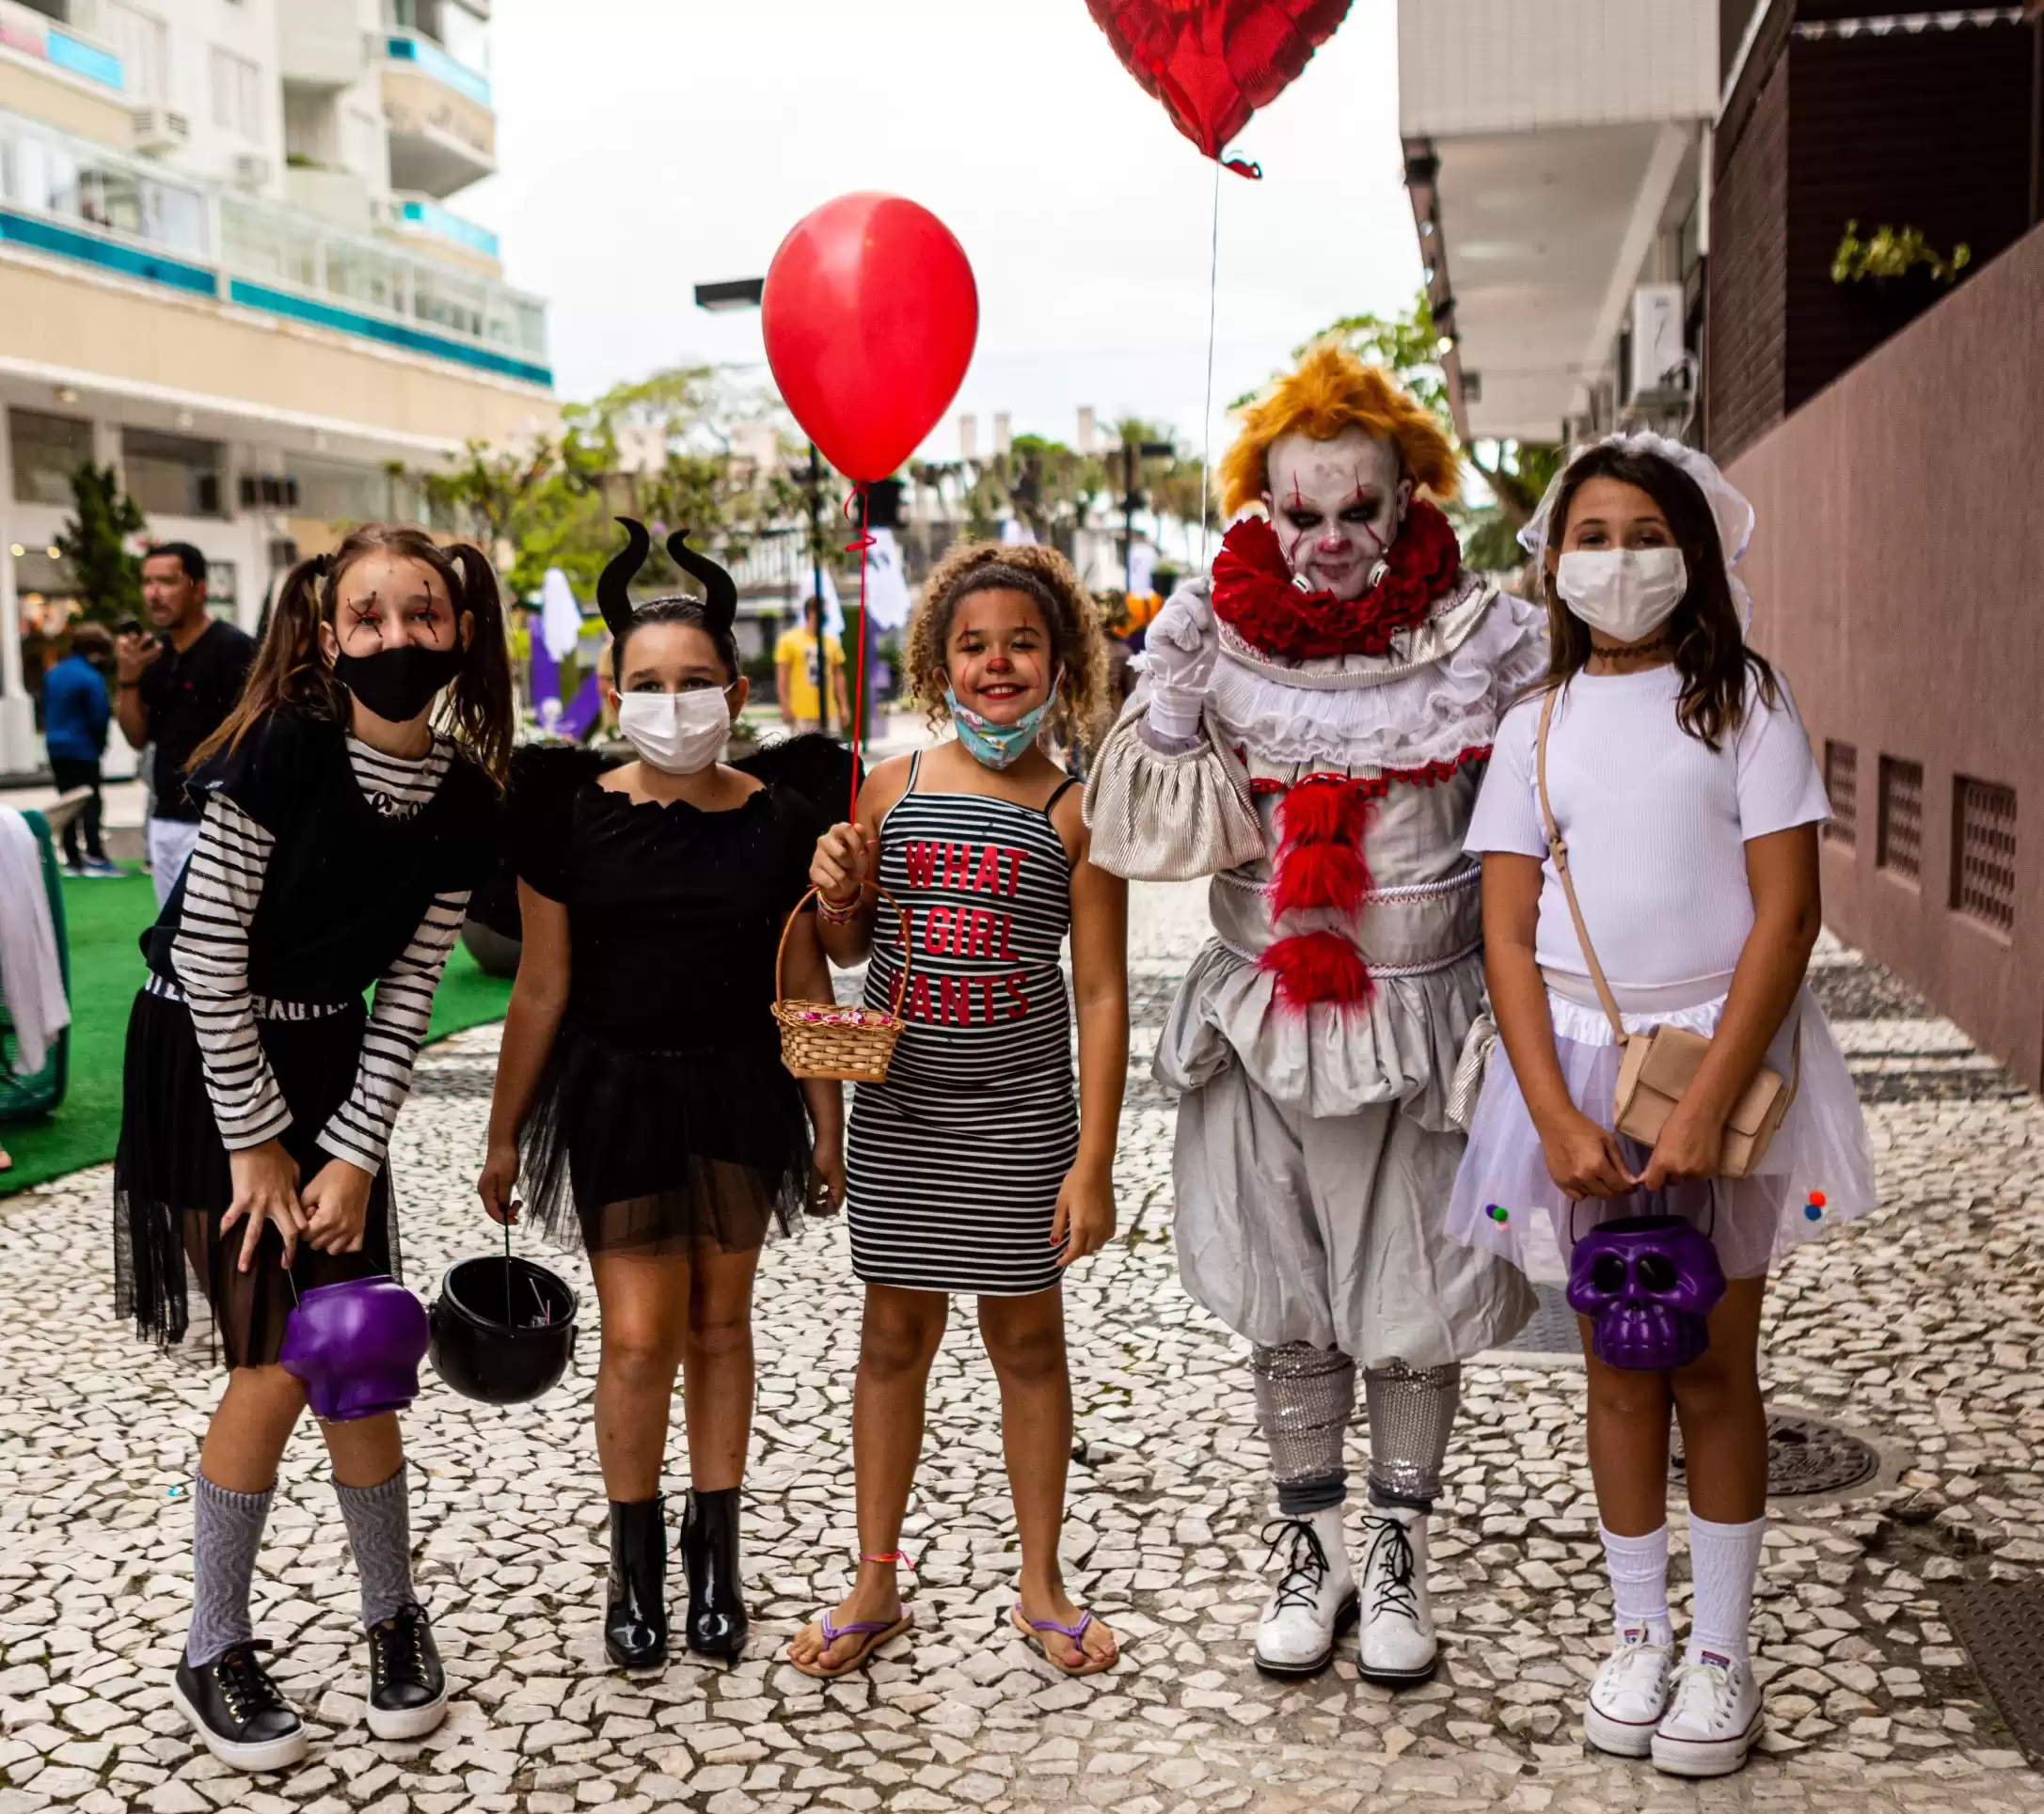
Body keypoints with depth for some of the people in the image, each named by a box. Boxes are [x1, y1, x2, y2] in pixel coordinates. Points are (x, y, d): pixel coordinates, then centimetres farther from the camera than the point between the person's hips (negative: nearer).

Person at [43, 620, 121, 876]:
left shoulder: (53, 673, 8)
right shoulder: (91, 677, -17)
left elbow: (46, 711, 14)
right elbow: (99, 717, -15)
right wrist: (100, 743, 1)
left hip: (56, 747, 7)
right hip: (82, 749, -7)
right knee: (90, 803, -4)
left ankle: (73, 860, 12)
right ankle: (94, 858, -7)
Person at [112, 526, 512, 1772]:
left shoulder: (465, 806, -5)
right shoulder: (280, 754, -20)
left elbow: (407, 994, -2)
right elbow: (210, 956, -18)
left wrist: (352, 1157, -9)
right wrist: (255, 1144, -14)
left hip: (330, 1070, 4)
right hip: (205, 1065, -4)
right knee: (279, 1364, -4)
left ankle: (394, 1617, 26)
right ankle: (214, 1656, 16)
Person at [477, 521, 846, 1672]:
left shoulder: (781, 821, -4)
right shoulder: (571, 815, -6)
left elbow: (806, 988, 2)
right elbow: (542, 987, 0)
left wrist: (828, 1128, 4)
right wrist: (505, 1134, 4)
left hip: (737, 1090, 1)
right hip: (613, 1090, -1)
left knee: (719, 1324, 12)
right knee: (640, 1338, -3)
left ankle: (716, 1552, 28)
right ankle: (635, 1563, 19)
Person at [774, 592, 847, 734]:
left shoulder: (832, 642, 13)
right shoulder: (789, 640, -1)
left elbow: (838, 676, 16)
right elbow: (781, 677, -3)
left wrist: (843, 706, 10)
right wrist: (785, 707, -10)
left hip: (829, 712, 5)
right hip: (801, 713, -4)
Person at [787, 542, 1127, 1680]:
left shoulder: (1076, 808, -5)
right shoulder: (896, 787, 3)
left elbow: (1103, 994, -7)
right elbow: (849, 949, 14)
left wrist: (1093, 1161, -11)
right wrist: (836, 893, -10)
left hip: (1021, 1110, -2)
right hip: (900, 1105, 2)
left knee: (1027, 1335, 9)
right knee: (896, 1332, 11)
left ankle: (1042, 1586, 25)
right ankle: (877, 1586, 25)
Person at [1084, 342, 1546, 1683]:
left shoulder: (1478, 638, -6)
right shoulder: (1220, 641, -1)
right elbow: (1144, 830, -5)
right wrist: (1167, 707, -16)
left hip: (1422, 1022, -2)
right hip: (1267, 1021, 2)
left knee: (1417, 1297, 9)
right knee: (1285, 1302, 13)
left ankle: (1399, 1550, 30)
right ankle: (1311, 1546, 32)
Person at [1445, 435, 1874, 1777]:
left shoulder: (1744, 699, -2)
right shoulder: (1538, 726, 5)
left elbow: (1786, 912, -9)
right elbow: (1508, 935, 0)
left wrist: (1707, 1104, -17)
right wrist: (1555, 1117, -11)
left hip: (1729, 1057, -2)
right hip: (1582, 1065, 2)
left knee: (1716, 1368, 6)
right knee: (1621, 1370, 10)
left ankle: (1724, 1648, 21)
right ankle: (1639, 1631, 25)